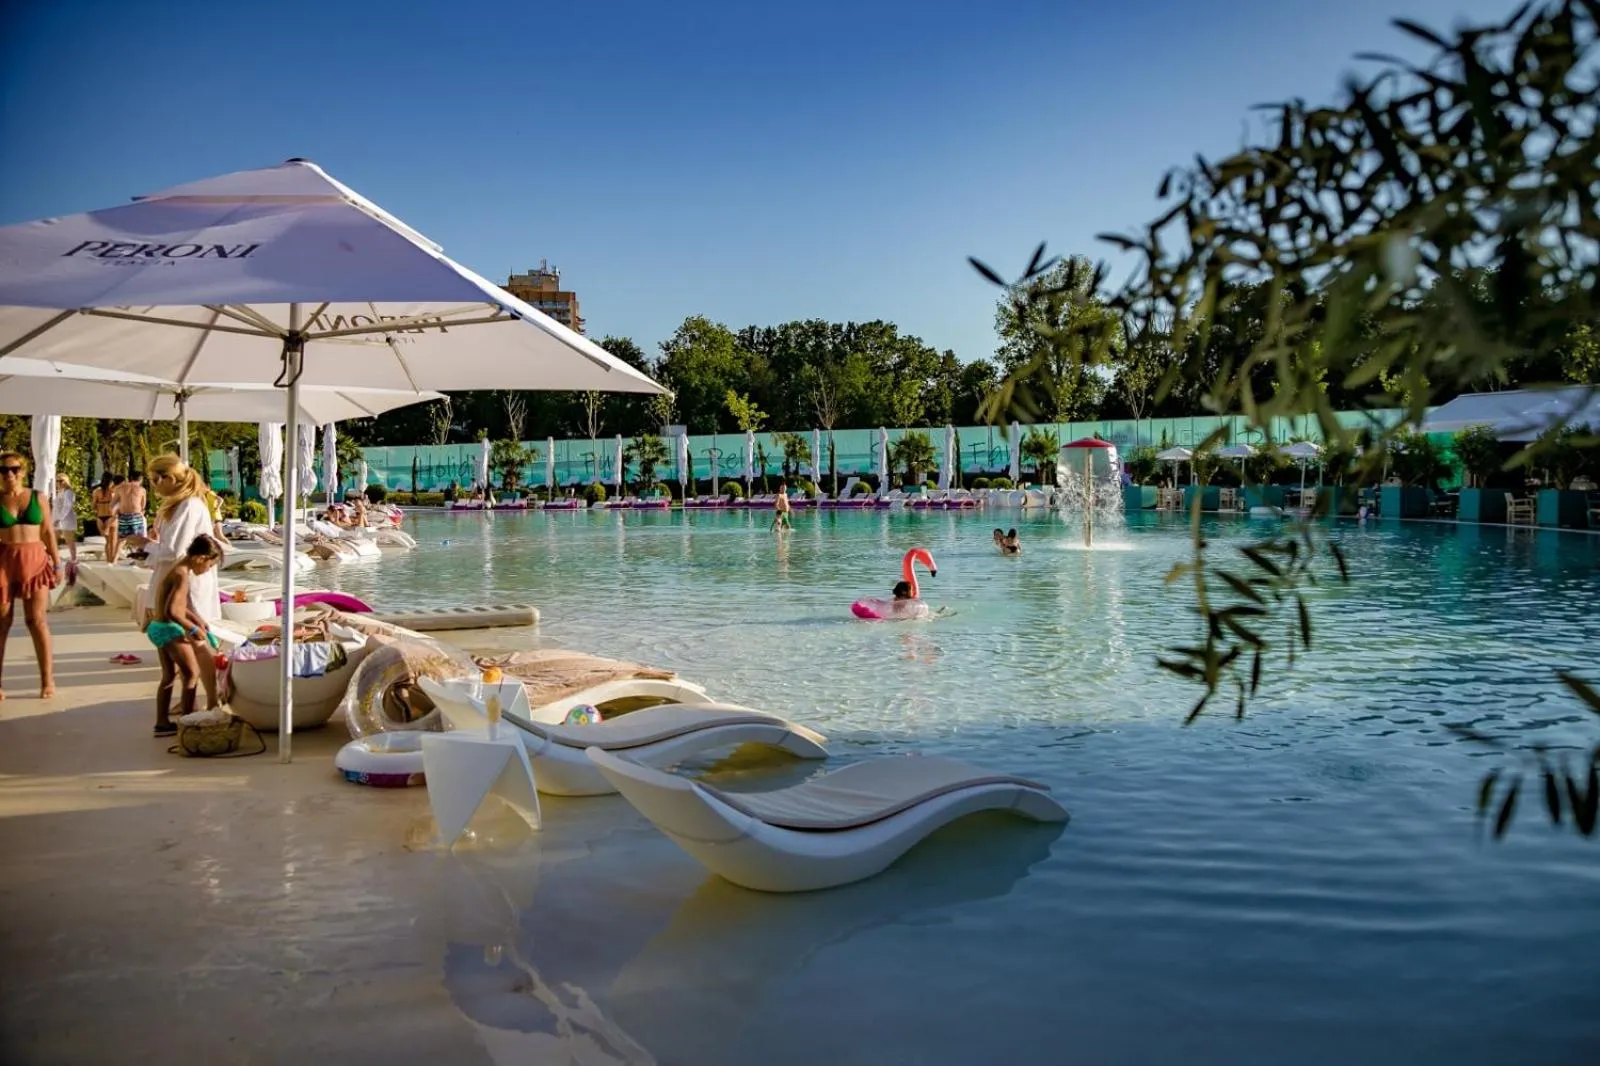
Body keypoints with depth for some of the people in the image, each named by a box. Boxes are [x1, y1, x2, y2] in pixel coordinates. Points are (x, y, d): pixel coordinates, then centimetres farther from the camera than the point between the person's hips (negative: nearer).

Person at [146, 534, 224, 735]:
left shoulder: (178, 568, 9)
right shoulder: (183, 575, -21)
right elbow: (171, 611, -29)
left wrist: (196, 619, 16)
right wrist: (193, 629, -19)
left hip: (158, 628, 10)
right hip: (169, 629, -10)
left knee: (169, 675, 17)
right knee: (192, 673, -1)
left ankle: (162, 722, 23)